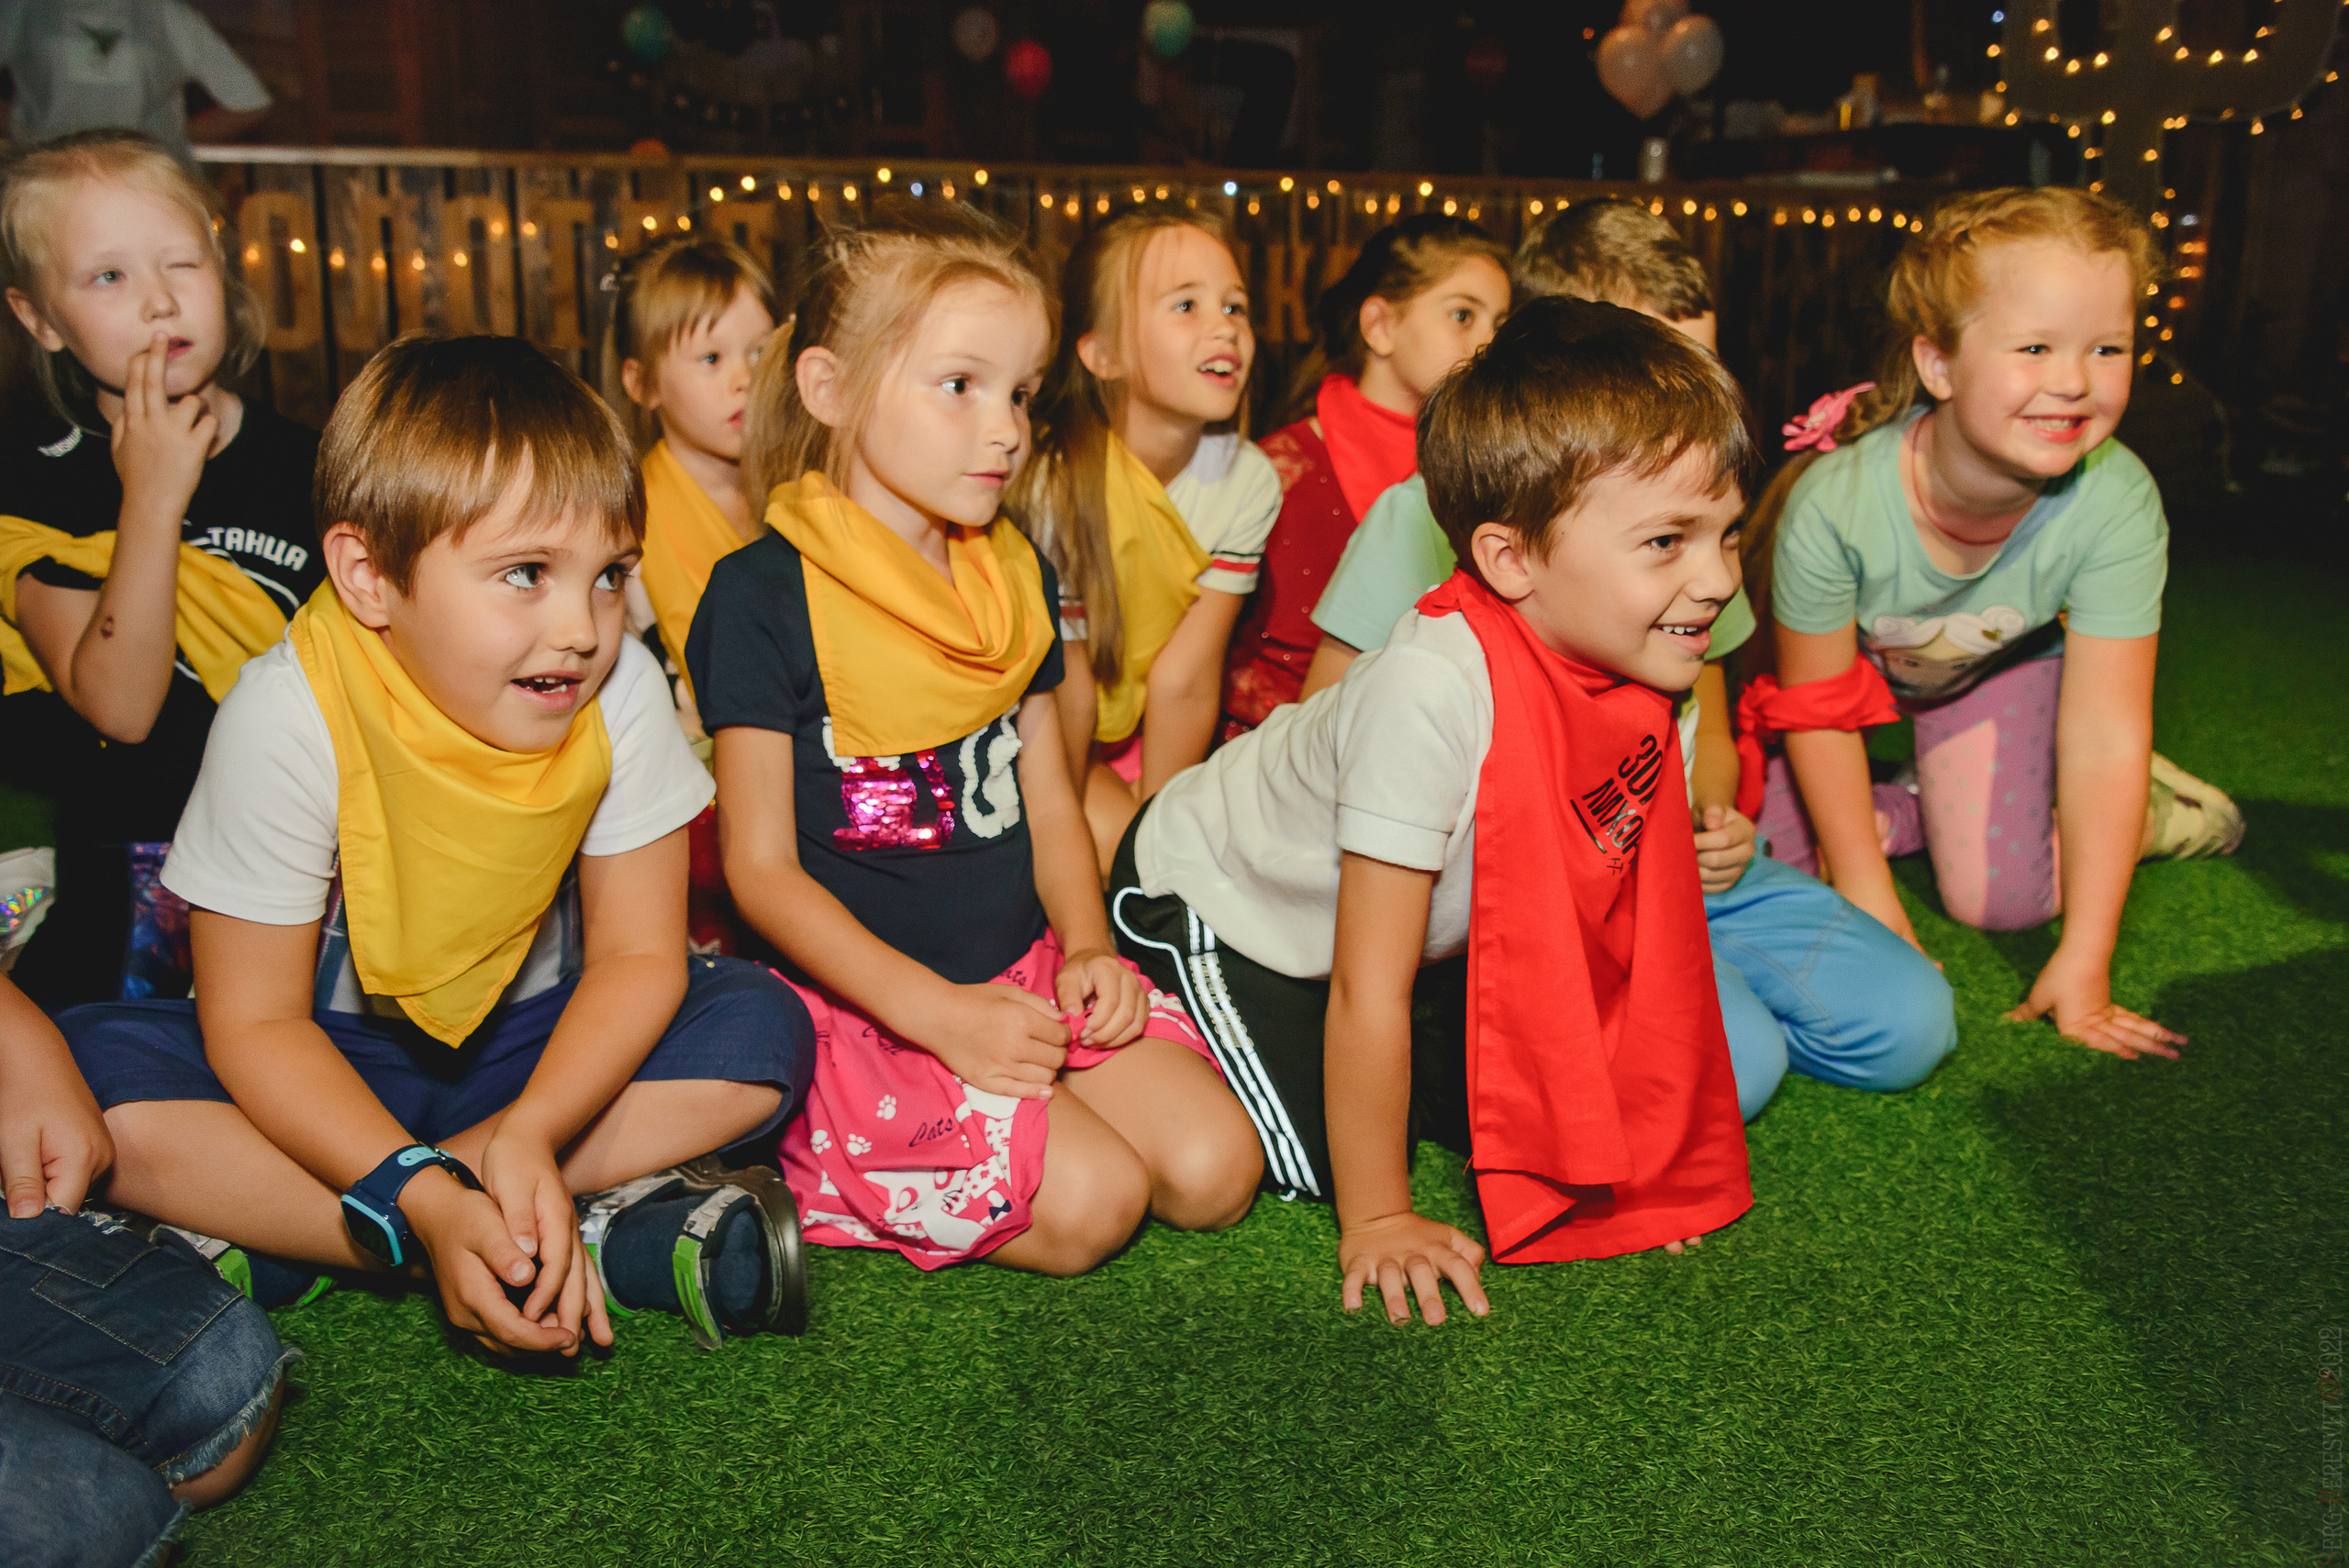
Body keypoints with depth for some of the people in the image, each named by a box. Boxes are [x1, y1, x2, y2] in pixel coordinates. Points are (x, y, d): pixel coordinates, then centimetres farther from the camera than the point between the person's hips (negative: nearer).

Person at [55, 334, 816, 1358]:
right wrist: (428, 1201, -35)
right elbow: (256, 1025, -21)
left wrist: (532, 1130, -32)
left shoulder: (622, 691, -19)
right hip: (328, 1066, -1)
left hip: (532, 1046, 2)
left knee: (761, 1026, -22)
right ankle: (596, 1234, -28)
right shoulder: (289, 717, -25)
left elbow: (639, 952, -13)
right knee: (92, 1074, -29)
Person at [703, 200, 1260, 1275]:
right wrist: (935, 1010, -19)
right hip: (860, 1003, -6)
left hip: (1025, 968, 6)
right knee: (1086, 1203, -21)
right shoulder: (761, 596, -11)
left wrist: (1087, 946, -4)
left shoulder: (1017, 577, 10)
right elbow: (761, 868, -10)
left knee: (1213, 1168, -9)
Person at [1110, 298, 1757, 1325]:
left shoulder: (1635, 671, -18)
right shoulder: (1432, 692, -39)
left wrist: (1619, 1142, -4)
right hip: (1204, 899, -7)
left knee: (1487, 1105, 4)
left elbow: (1607, 924, -4)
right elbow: (1367, 991, -32)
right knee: (1330, 1157, -8)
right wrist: (1375, 1222, -23)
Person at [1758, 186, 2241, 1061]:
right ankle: (1911, 805, 22)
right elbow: (1816, 709, -23)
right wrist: (1865, 889, -17)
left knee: (1997, 900, -10)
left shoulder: (2116, 503, -36)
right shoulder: (1834, 502, -39)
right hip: (1851, 660, 0)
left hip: (2003, 664, 0)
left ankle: (2146, 809, 19)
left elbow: (2106, 732, -30)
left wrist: (2083, 967, -28)